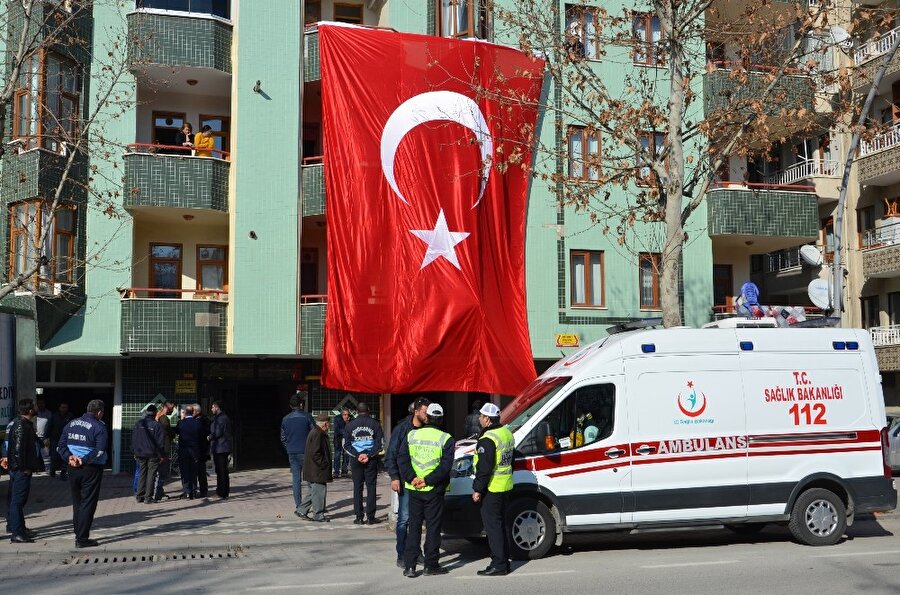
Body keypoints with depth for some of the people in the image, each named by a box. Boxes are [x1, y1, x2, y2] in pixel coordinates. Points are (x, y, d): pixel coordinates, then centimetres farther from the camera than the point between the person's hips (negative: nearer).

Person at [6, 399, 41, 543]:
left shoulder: (16, 422, 13)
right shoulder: (22, 426, -20)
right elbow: (18, 449, -24)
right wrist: (24, 467, -19)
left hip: (15, 468, 11)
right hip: (22, 470, -11)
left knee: (14, 498, 19)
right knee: (18, 500, -8)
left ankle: (13, 526, 30)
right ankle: (17, 534, -7)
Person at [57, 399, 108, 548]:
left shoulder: (71, 424, 10)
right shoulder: (99, 427, -11)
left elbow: (61, 445, 7)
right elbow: (100, 451, -20)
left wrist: (69, 457, -5)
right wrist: (83, 460, -14)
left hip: (73, 468, 6)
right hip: (91, 469, -6)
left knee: (77, 502, 16)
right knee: (88, 503, 0)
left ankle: (78, 534, 23)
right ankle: (82, 539, 0)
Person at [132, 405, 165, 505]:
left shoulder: (138, 424, 4)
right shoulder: (156, 425, -11)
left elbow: (133, 439, 10)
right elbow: (160, 441, -10)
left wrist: (135, 452, 17)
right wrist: (162, 455, -3)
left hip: (140, 454, 4)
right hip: (153, 455, -4)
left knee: (141, 474, 12)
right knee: (151, 475, 1)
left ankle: (139, 496, 13)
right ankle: (148, 497, 0)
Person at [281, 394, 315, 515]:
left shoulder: (286, 419, 5)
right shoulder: (306, 417, -7)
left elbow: (283, 438, 10)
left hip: (292, 454, 3)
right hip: (306, 452, -3)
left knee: (296, 480, 6)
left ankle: (298, 507, 4)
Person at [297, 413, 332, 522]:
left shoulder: (315, 432, 15)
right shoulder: (317, 434, -18)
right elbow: (315, 453, -23)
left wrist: (325, 464, 19)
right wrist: (324, 464, -17)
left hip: (313, 471, 11)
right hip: (317, 472, -11)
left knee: (312, 492, 17)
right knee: (319, 492, -3)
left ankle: (302, 510, 22)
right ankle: (318, 515, 4)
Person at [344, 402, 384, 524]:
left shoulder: (350, 425, 3)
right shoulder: (375, 424, -1)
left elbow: (346, 444, 0)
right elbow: (380, 443, -6)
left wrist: (357, 455, -6)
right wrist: (369, 455, -8)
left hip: (356, 459, 1)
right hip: (371, 459, -1)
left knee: (357, 487, 6)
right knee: (371, 486, 5)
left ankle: (358, 517, 4)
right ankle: (370, 517, 3)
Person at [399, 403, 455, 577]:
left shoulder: (412, 435, 3)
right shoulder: (446, 439, -6)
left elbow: (402, 459, -4)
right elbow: (445, 465, -14)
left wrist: (412, 478, -8)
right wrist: (427, 480, -12)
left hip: (414, 490, 3)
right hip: (434, 491, -3)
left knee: (414, 527, 10)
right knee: (433, 527, 6)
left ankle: (409, 566, 8)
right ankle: (431, 565, 11)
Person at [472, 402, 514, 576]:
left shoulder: (488, 439, -19)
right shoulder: (506, 433, 11)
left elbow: (484, 468, -21)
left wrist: (477, 489, -15)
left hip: (492, 488, -10)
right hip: (505, 487, 10)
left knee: (492, 526, -3)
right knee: (500, 524, 17)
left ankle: (499, 565, -1)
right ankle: (503, 560, 23)